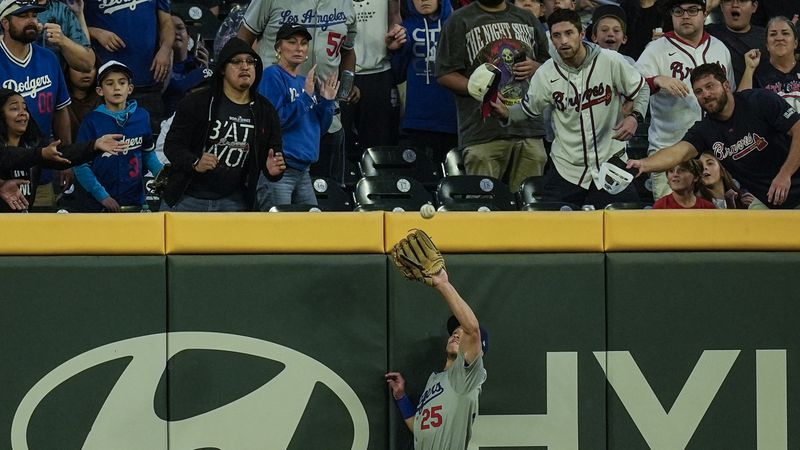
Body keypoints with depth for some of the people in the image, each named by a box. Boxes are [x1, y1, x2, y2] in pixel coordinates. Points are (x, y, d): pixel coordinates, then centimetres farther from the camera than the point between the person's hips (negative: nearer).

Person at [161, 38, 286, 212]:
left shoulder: (265, 111, 5)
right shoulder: (197, 103, -6)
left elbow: (275, 151, 11)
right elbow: (172, 145, -6)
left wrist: (274, 169, -14)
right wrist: (195, 164, -26)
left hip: (234, 202, 3)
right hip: (187, 197, -2)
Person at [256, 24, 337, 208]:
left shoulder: (305, 82, 17)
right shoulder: (272, 75, -6)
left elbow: (319, 127, 20)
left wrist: (327, 101, 4)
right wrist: (305, 96, -18)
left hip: (303, 170, 8)